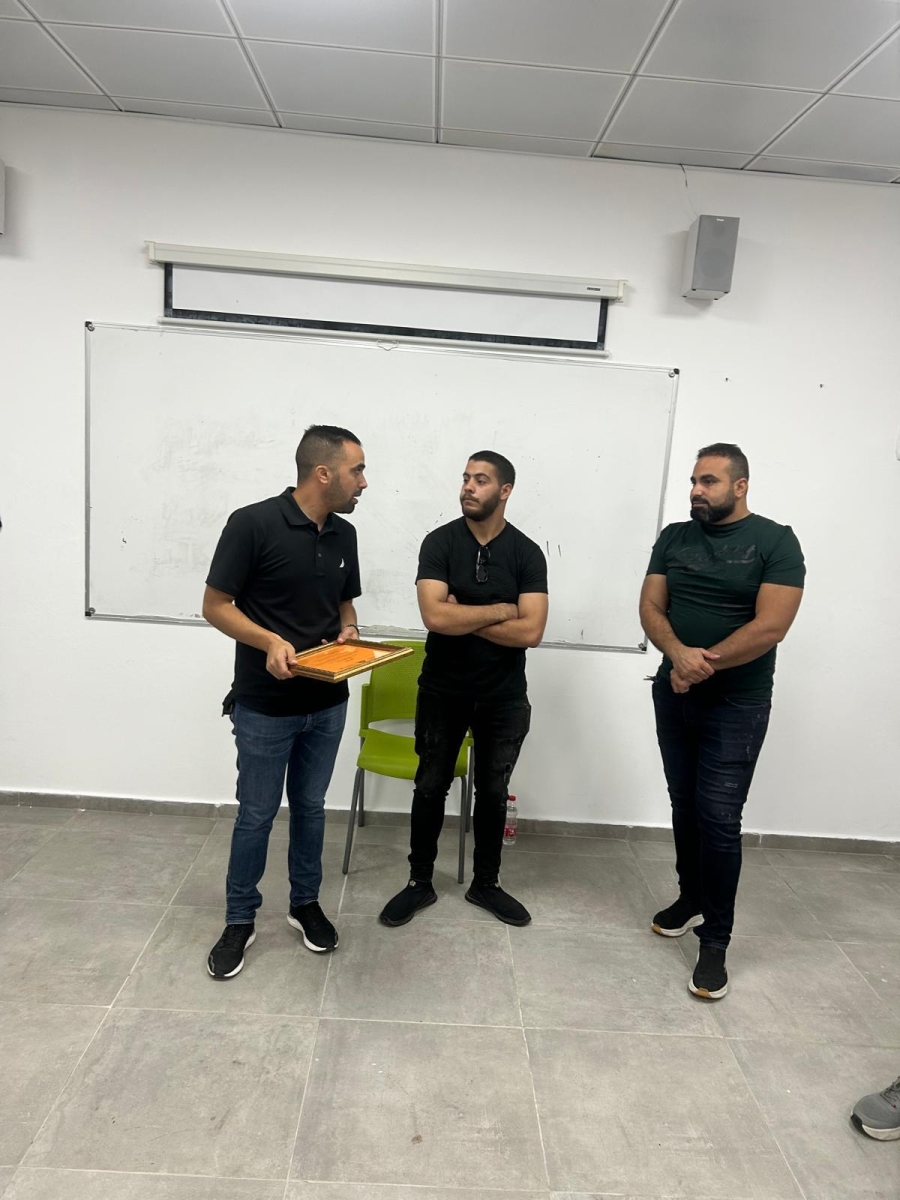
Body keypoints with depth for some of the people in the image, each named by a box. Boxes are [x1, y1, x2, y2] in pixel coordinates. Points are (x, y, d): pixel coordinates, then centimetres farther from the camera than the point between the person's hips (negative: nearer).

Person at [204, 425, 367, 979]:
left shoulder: (344, 535, 3)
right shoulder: (253, 524, -16)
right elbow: (215, 606, -12)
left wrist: (349, 633, -5)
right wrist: (270, 641, -27)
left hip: (327, 703, 5)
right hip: (265, 706, -5)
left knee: (310, 806, 18)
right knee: (257, 813, 8)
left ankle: (306, 902, 37)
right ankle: (241, 919, 28)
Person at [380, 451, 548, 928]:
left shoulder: (527, 553, -6)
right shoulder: (439, 542, -8)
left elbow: (531, 632, -16)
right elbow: (434, 616, -21)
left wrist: (463, 618, -17)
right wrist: (498, 610, -15)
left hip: (504, 697, 1)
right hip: (442, 691, -1)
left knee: (492, 791, 14)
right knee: (430, 787, 11)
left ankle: (485, 883, 33)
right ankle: (420, 882, 30)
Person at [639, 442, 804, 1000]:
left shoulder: (776, 541, -9)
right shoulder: (674, 537, 5)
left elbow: (770, 626, -17)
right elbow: (651, 608, -1)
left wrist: (703, 664, -17)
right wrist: (679, 654, -20)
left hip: (736, 705, -4)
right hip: (674, 696, 5)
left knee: (719, 818, -5)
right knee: (685, 806, 15)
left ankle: (715, 942, 9)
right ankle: (692, 899, 35)